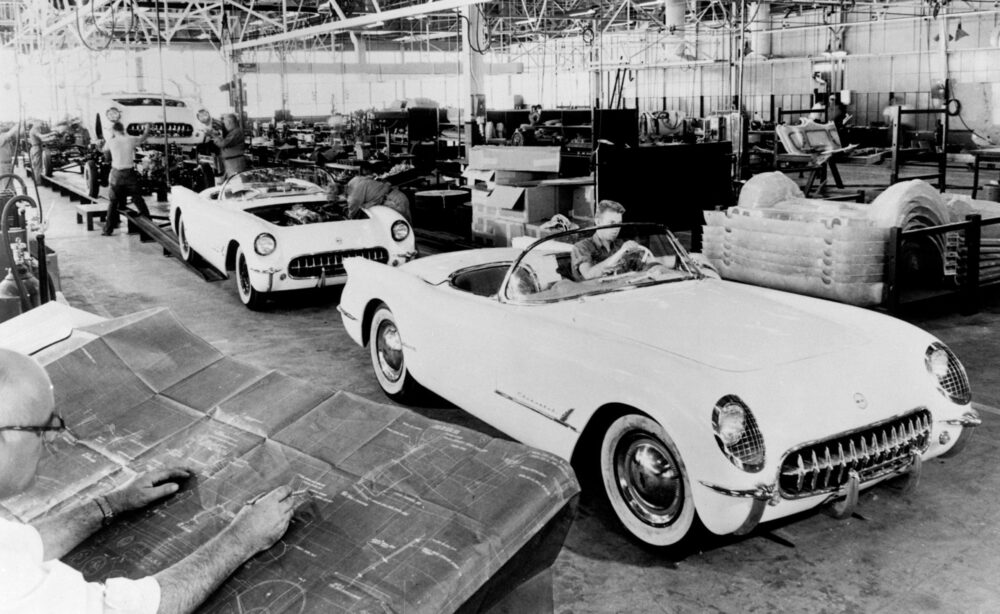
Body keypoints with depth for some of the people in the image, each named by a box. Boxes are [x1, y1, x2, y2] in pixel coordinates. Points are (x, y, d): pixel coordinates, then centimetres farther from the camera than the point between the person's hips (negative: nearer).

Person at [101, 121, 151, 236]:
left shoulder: (111, 142, -4)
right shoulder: (131, 140, -3)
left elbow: (103, 149, 17)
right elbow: (144, 138, 16)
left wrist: (112, 136, 23)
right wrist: (147, 127, 34)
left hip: (116, 174, 0)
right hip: (130, 174, 0)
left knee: (113, 203, 7)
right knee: (138, 200, 9)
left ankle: (108, 230, 8)